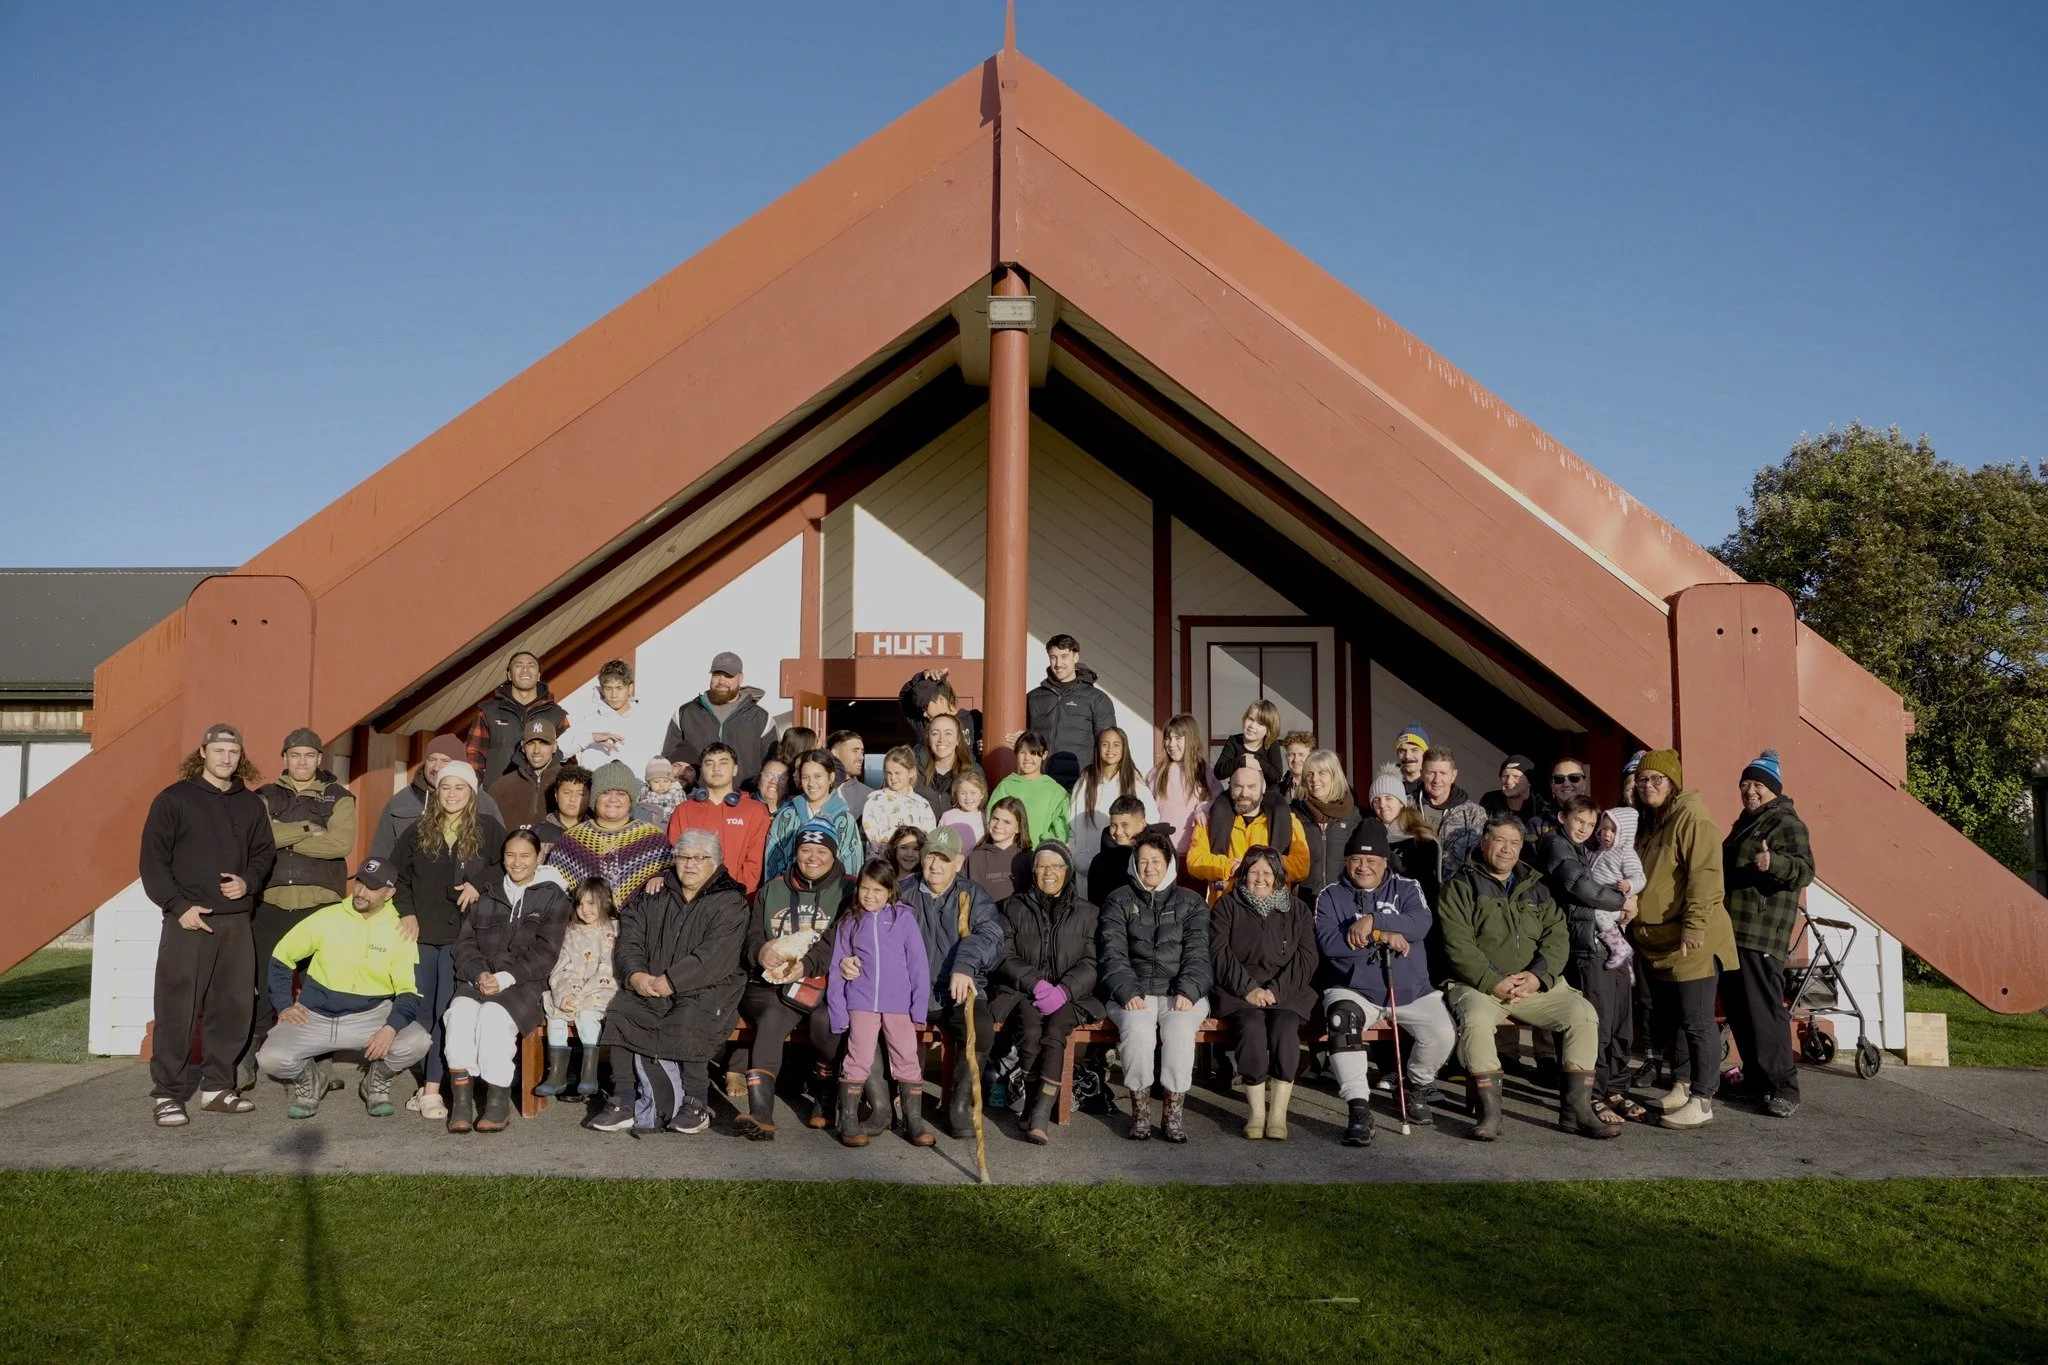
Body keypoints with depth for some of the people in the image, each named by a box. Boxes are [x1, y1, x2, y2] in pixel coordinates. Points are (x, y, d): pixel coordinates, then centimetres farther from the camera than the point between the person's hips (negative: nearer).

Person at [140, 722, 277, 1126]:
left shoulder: (251, 804, 12)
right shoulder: (174, 799, -1)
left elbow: (264, 852, 17)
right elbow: (153, 860, -4)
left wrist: (248, 881, -4)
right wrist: (179, 906, -11)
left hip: (237, 920, 5)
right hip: (188, 919, -4)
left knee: (234, 1006, 6)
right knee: (177, 1007, -4)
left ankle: (217, 1085, 17)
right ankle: (167, 1093, 4)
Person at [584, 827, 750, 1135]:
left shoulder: (729, 902, 2)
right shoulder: (657, 899, 20)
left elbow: (716, 955, -13)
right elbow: (629, 939, 10)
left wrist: (669, 981, -19)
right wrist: (635, 975, -11)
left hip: (705, 990, -4)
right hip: (648, 990, 5)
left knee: (686, 1021, -34)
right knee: (620, 1014, -23)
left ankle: (696, 1103, -18)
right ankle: (623, 1102, -18)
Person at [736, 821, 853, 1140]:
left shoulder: (847, 891, 8)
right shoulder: (772, 890, 20)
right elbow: (751, 935, 12)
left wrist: (807, 964, -23)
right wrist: (760, 951, -13)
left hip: (823, 984, -2)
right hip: (771, 982, 2)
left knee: (824, 1019, -33)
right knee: (771, 1020, -30)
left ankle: (824, 1098, -9)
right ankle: (761, 1114, -39)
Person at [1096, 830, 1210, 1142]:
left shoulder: (1191, 903, 15)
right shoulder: (1119, 901, 13)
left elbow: (1198, 954, 4)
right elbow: (1112, 953, 2)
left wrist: (1188, 991, -14)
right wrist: (1127, 992, -15)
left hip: (1182, 992, 1)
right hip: (1133, 992, 0)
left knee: (1180, 1028, -31)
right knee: (1137, 1028, -32)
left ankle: (1173, 1111, -21)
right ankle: (1140, 1109, -19)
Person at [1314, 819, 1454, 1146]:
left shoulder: (1406, 889, 9)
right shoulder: (1331, 896, 6)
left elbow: (1421, 924, -12)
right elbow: (1327, 942, -11)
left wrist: (1372, 921, -22)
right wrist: (1382, 936, -16)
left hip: (1411, 991, 2)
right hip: (1354, 990, -1)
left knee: (1443, 1033, -22)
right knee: (1342, 1020, -34)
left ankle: (1418, 1085, 11)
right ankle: (1358, 1109, -28)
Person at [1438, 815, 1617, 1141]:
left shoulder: (1535, 888, 18)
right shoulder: (1460, 885, 3)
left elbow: (1557, 936, 7)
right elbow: (1458, 944, -8)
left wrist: (1538, 976, -11)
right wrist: (1494, 982, -18)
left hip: (1536, 984, 4)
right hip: (1479, 985, -4)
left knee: (1583, 1014, -17)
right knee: (1476, 1020, -35)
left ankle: (1576, 1111, -11)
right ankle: (1489, 1112, -24)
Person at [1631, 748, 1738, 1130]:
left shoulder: (1692, 816, -12)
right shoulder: (1648, 823, 16)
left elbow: (1705, 876, -20)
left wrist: (1694, 927, -25)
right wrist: (1634, 914, 21)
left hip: (1690, 944, -9)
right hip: (1656, 942, 9)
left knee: (1697, 1022, -3)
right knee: (1668, 1019, 16)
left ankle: (1702, 1100, 3)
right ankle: (1685, 1085, 30)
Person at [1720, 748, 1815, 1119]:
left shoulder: (1787, 824, -7)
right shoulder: (1744, 823, 21)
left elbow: (1804, 871, -20)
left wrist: (1774, 862, -36)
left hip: (1761, 934, -9)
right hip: (1732, 929, 9)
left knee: (1763, 1011, -12)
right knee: (1736, 1008, 12)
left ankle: (1784, 1088, -9)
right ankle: (1754, 1076, 22)